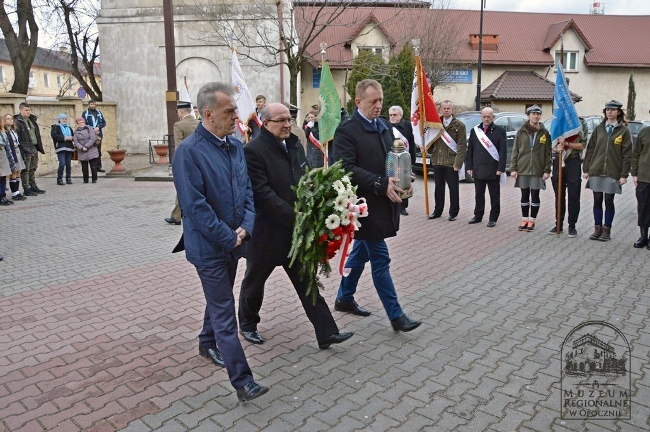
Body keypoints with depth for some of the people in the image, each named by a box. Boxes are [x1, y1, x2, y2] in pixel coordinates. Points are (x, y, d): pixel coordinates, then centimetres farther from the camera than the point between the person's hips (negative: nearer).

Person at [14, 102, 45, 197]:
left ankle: (33, 187, 25)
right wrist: (21, 149, -21)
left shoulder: (32, 120, 14)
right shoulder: (17, 122, -11)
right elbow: (16, 137, -16)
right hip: (25, 150, -8)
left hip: (34, 148, 8)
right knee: (25, 170, -2)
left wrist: (40, 146, 17)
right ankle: (26, 189, 3)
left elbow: (37, 134, 20)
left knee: (33, 169, 16)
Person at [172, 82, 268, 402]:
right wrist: (229, 238, -17)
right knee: (224, 311, -2)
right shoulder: (189, 151, -17)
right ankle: (242, 381, 4)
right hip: (209, 246, -7)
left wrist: (245, 226, -8)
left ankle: (207, 343, 48)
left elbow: (248, 190, 8)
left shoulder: (236, 146, 4)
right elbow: (195, 205, -21)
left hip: (233, 240, 7)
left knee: (219, 299, 24)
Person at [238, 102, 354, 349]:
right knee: (255, 281, 16)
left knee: (307, 282, 8)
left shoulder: (295, 146, 7)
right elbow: (263, 194, -23)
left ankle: (326, 332, 14)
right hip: (267, 233, -6)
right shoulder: (253, 151, -16)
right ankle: (247, 325, 39)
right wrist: (294, 217, -25)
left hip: (297, 231, 6)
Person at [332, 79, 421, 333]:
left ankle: (344, 298, 35)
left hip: (382, 202, 8)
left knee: (361, 252, 18)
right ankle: (395, 315, 9)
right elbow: (347, 168, -21)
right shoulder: (347, 130, -13)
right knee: (380, 259, -2)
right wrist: (382, 184, -26)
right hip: (365, 204, -8)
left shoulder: (384, 126, 11)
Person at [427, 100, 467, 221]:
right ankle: (437, 211, 23)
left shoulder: (459, 125, -3)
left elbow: (462, 146, -7)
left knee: (453, 189, 5)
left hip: (451, 162, -4)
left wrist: (458, 163, -14)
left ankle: (453, 212, 15)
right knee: (438, 187, 12)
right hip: (437, 161, 4)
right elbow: (432, 140, 16)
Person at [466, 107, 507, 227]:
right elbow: (470, 150, 10)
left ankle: (493, 218, 12)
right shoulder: (474, 131, 10)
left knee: (494, 196, 5)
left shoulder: (499, 131, -1)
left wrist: (501, 168, -13)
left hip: (493, 170, -3)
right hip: (478, 170, 4)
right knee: (478, 194, 12)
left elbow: (503, 151, -5)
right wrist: (469, 167, 3)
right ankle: (478, 216, 23)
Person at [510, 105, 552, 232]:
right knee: (524, 196, 7)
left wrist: (547, 170, -5)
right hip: (523, 169, 1)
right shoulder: (521, 131, 4)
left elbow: (548, 153, 2)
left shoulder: (544, 133, 2)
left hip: (537, 170, -1)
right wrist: (513, 168, -2)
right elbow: (515, 151, 4)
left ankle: (532, 220, 14)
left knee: (535, 196, 5)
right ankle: (524, 219, 17)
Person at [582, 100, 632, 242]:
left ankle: (607, 230, 13)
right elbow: (590, 149, 10)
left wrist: (624, 175, -8)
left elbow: (627, 154, -2)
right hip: (596, 172, 2)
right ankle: (597, 229, 16)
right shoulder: (598, 129, 9)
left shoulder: (624, 131, 0)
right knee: (597, 201, 6)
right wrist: (586, 169, 5)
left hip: (613, 173, -2)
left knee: (609, 201, 3)